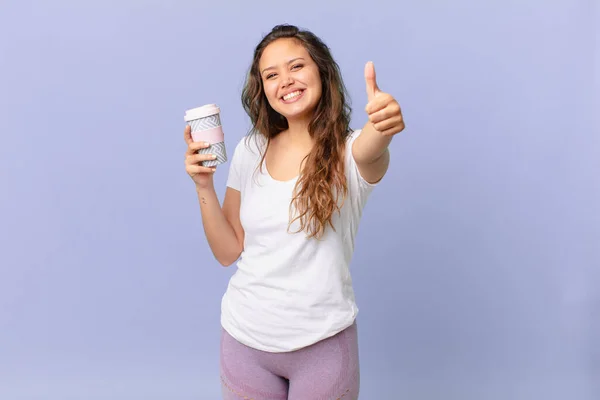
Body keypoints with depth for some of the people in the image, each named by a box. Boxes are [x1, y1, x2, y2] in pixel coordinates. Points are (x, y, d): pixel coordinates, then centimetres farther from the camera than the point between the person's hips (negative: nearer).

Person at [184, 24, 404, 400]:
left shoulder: (349, 150, -11)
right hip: (245, 337, 3)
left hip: (322, 343, -3)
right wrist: (204, 186, -13)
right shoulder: (250, 152, -1)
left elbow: (370, 154, -37)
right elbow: (229, 252, 2)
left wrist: (381, 128, -59)